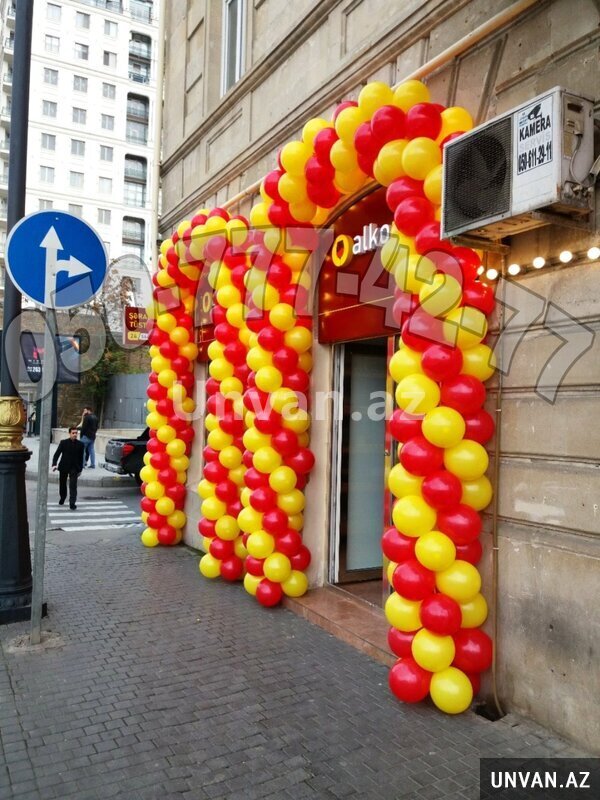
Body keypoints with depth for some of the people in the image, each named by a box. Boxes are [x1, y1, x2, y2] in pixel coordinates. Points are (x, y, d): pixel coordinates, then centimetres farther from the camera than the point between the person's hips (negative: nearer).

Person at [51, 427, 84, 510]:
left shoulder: (80, 444, -1)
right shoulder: (63, 442, -4)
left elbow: (81, 458, 5)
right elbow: (57, 454, -6)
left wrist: (80, 469, 6)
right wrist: (54, 464, -20)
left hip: (74, 468, -1)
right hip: (63, 467, 1)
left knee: (73, 486, -12)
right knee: (62, 484, 17)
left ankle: (72, 503, -12)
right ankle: (62, 498, 41)